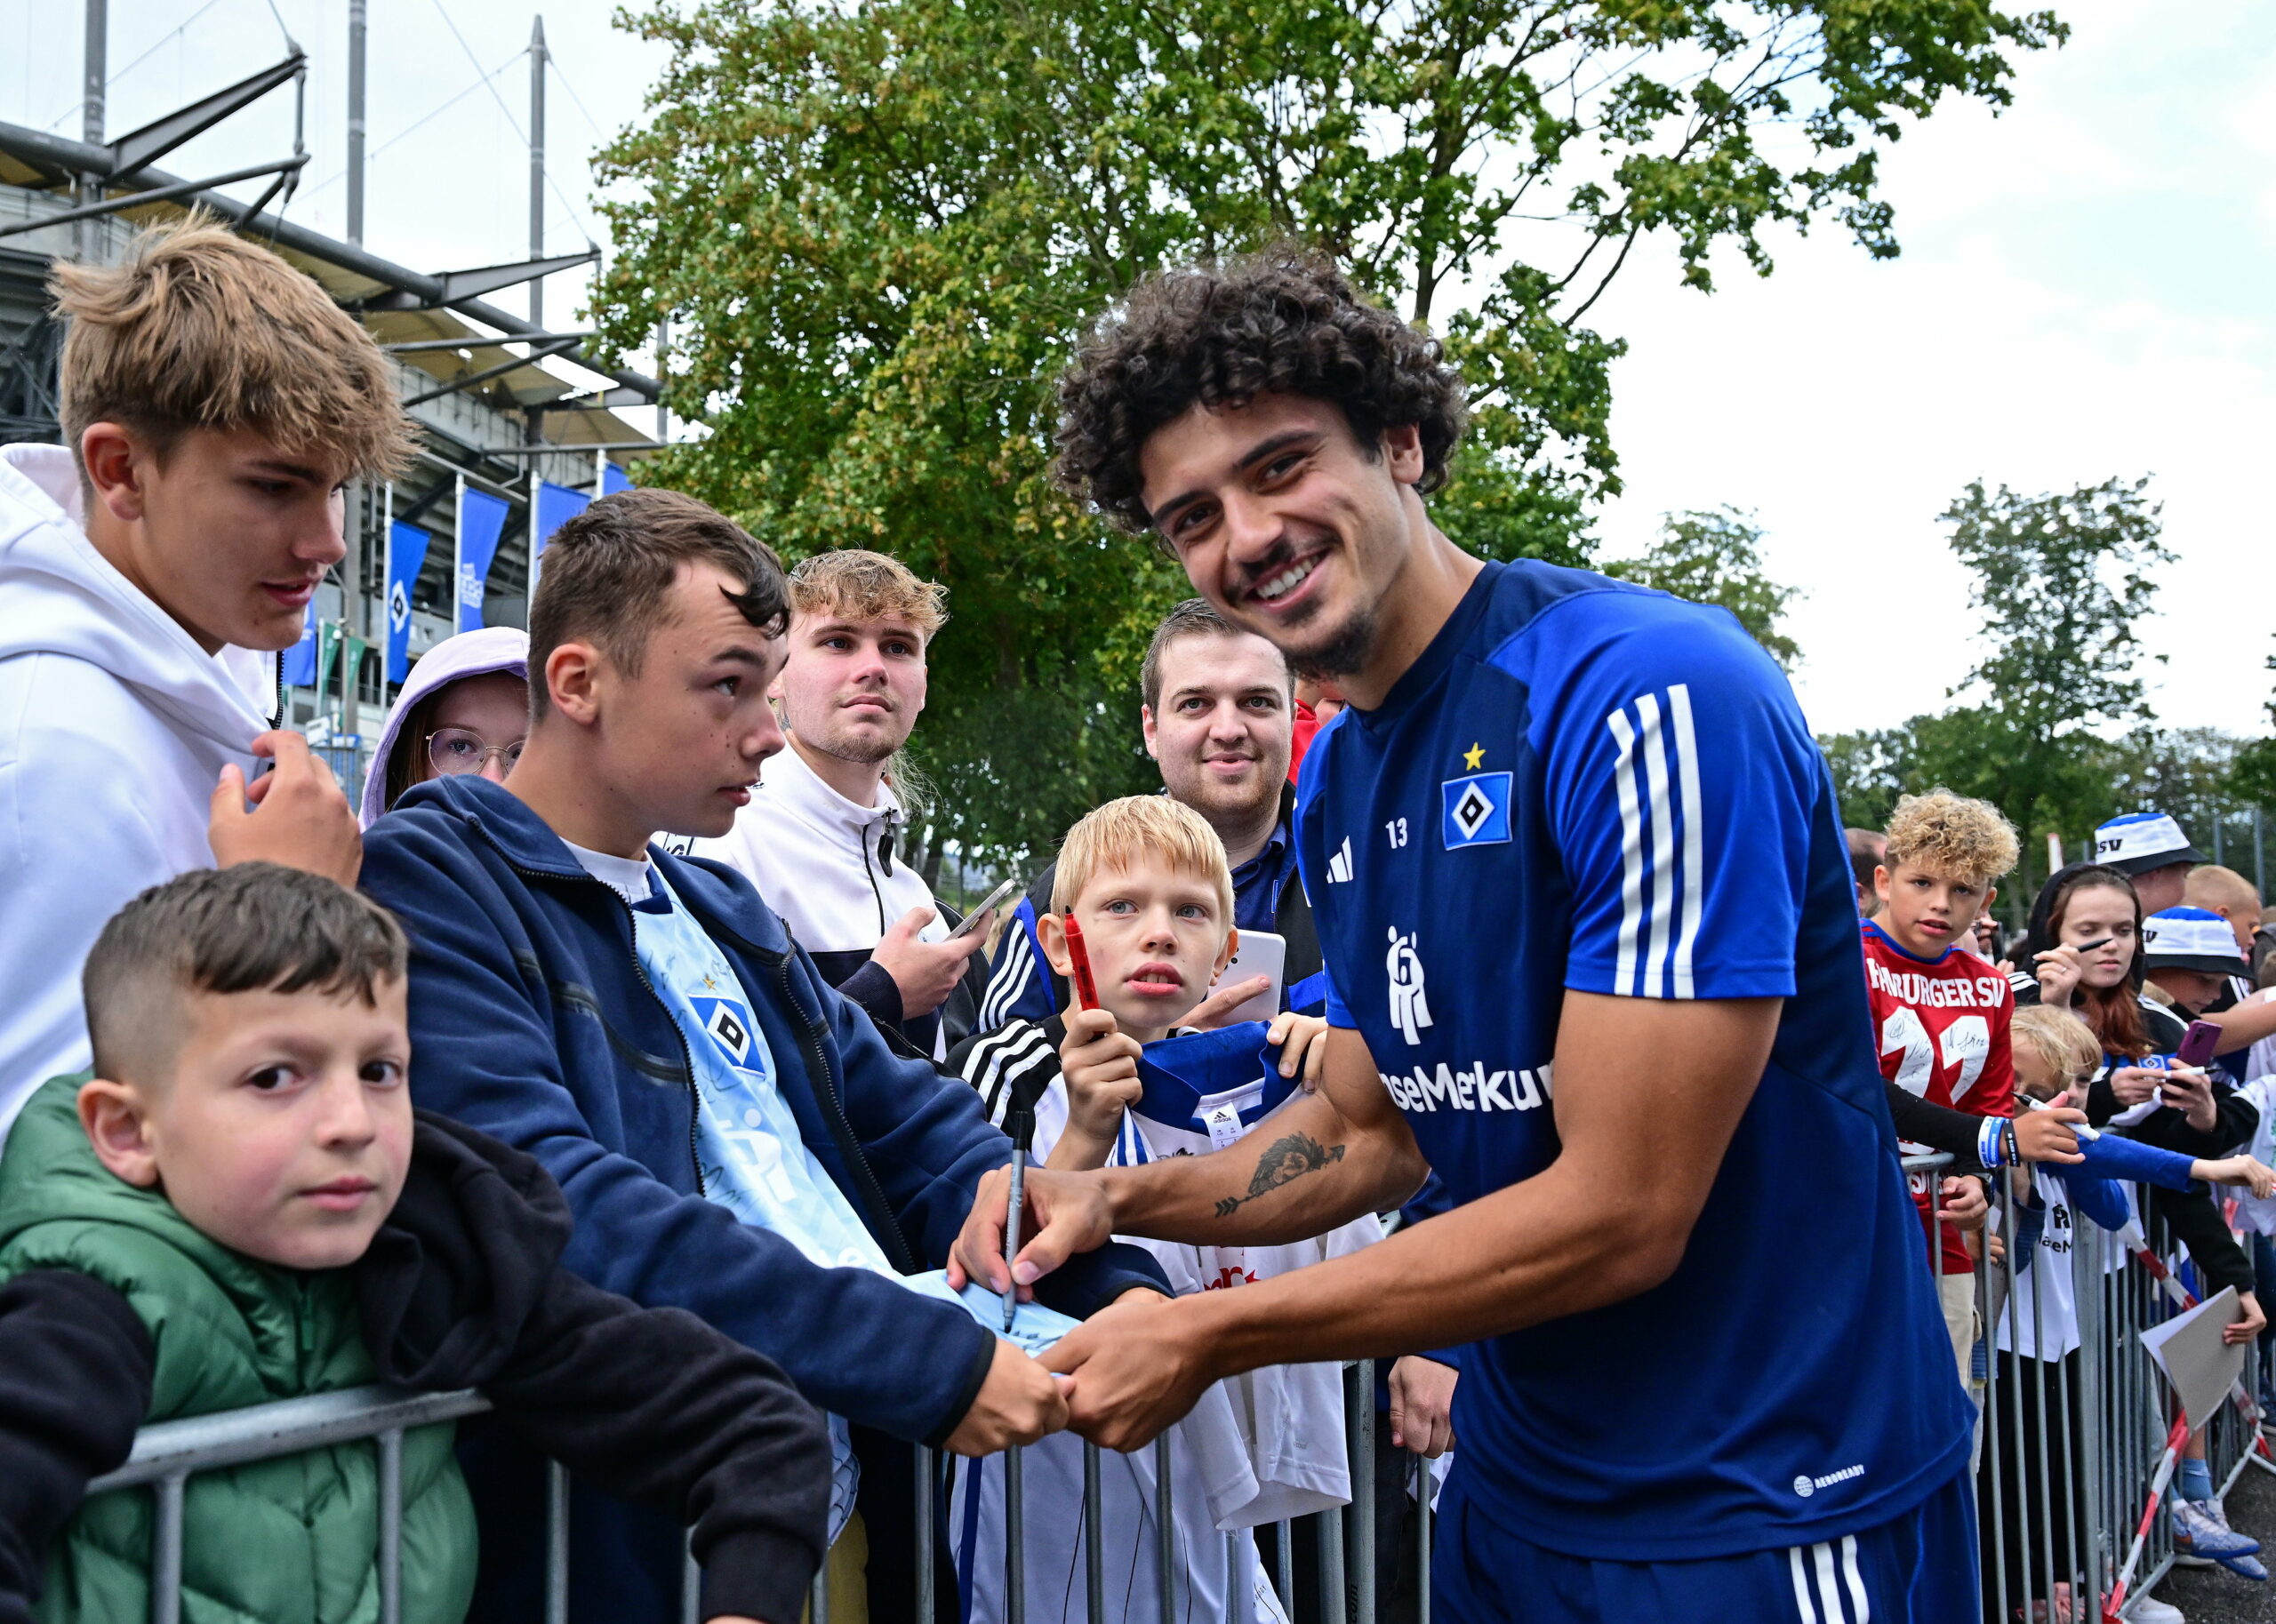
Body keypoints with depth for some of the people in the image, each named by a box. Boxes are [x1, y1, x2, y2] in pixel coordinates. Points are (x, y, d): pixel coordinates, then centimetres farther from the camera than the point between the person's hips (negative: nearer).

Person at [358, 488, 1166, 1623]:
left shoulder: (724, 913, 17)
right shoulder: (428, 886, -11)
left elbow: (915, 1126, 14)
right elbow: (555, 1208, -24)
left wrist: (1116, 1286, -2)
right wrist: (926, 1357, -23)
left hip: (860, 1499, 8)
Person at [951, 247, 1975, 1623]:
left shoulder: (1649, 695, -23)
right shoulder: (1337, 780, 3)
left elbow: (1619, 1216, -24)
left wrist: (1208, 1336, -18)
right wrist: (1117, 1198, -4)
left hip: (1773, 1512, -7)